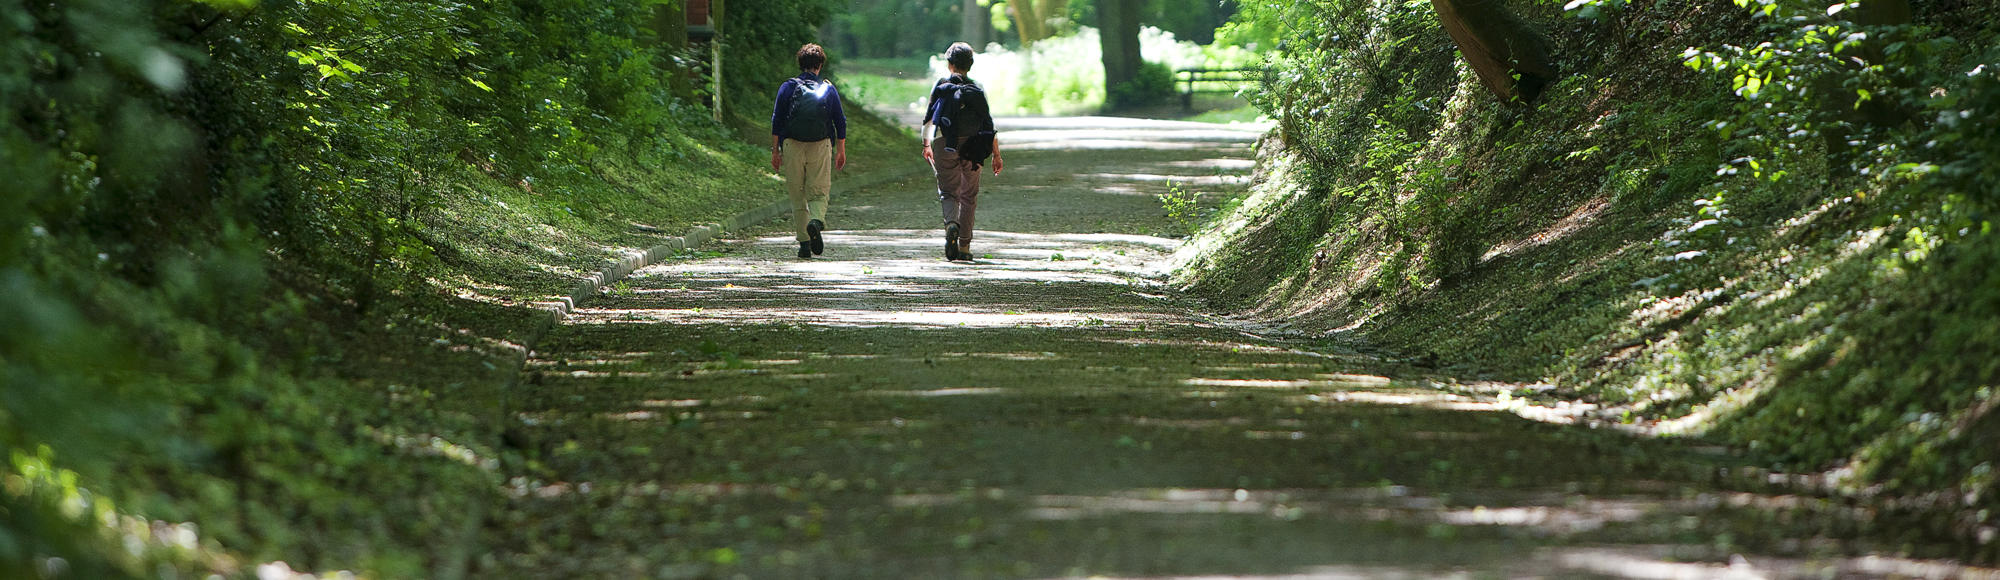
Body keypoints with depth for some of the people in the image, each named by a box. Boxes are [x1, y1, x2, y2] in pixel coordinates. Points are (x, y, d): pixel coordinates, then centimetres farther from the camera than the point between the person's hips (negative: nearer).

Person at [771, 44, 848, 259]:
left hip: (792, 146, 0)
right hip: (821, 147, 0)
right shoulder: (829, 89, 5)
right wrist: (841, 151, 18)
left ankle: (804, 242, 2)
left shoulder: (788, 87, 2)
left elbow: (776, 120, 0)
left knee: (798, 197, 8)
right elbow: (840, 122, 8)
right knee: (819, 193, 4)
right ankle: (816, 220, -28)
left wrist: (775, 150, 5)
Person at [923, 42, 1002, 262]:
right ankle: (964, 247, 9)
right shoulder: (977, 89, 0)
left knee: (948, 192, 8)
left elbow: (928, 119, 1)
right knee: (969, 196, 11)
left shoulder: (941, 86, -1)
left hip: (945, 146, -1)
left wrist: (926, 145, 15)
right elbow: (988, 124, -2)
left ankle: (951, 223, -25)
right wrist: (996, 155, 2)